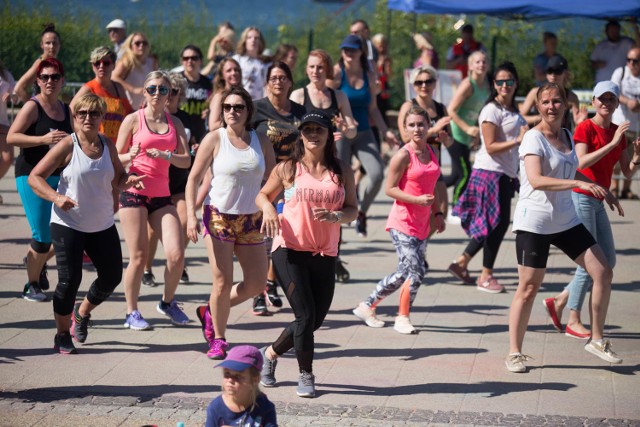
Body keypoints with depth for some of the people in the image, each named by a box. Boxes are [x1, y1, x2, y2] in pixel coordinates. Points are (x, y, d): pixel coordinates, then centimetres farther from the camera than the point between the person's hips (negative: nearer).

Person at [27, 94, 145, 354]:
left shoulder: (108, 146, 3)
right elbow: (34, 178, -11)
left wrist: (128, 181, -12)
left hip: (103, 225, 5)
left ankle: (82, 313, 36)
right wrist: (56, 197, -27)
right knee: (69, 280, -6)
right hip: (68, 224, -5)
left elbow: (117, 179, 11)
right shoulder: (68, 146, -11)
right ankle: (62, 334, 13)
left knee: (112, 276, 8)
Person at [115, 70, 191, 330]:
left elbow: (186, 160, 3)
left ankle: (168, 303, 17)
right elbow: (116, 158, 1)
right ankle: (131, 313, 10)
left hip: (162, 195, 4)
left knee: (177, 255, -7)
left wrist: (165, 155, -15)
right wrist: (131, 156, -20)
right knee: (139, 257, -4)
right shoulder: (133, 120, 1)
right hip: (134, 193, -3)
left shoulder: (174, 123, 12)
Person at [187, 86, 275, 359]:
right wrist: (191, 216, -12)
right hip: (219, 216, -4)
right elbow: (194, 178, -3)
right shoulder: (215, 139, -3)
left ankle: (211, 313, 25)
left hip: (251, 220, 4)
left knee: (257, 283, 2)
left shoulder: (261, 141, 5)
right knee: (223, 282, -7)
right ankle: (218, 340, 11)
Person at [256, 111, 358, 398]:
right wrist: (268, 208, -10)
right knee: (305, 315, -9)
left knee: (316, 319, 7)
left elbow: (353, 210, 8)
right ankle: (306, 377, 8)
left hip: (325, 255, 4)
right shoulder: (287, 168, 2)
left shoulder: (342, 172, 7)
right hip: (289, 250, -3)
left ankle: (270, 353, 31)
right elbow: (262, 195, 13)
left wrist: (334, 216, -14)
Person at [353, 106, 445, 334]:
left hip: (421, 225, 8)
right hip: (402, 223, -8)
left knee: (404, 274, 10)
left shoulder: (432, 153, 10)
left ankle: (367, 306, 23)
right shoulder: (403, 155, -12)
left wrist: (437, 213, 14)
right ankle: (403, 318, 9)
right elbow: (390, 189, -12)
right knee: (416, 272, -10)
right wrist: (417, 200, -22)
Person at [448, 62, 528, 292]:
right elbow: (491, 147, -16)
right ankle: (486, 276, 4)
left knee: (494, 224, 10)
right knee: (497, 223, -6)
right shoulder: (491, 110, -11)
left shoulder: (513, 111, 15)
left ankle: (461, 263, 20)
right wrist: (518, 141, -22)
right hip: (490, 172, -9)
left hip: (506, 174, 9)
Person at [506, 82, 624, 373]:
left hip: (566, 221, 7)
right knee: (529, 288, -4)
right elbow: (536, 180, -29)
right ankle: (514, 352, 9)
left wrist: (603, 191, 30)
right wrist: (579, 183, -36)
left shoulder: (567, 136, 9)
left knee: (603, 273, 2)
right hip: (534, 222, -7)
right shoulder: (534, 138, -13)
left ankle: (597, 340, 16)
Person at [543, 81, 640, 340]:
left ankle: (559, 302, 17)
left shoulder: (618, 132, 11)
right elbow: (582, 162, -24)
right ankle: (573, 322, 4)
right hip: (581, 198, -8)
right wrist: (613, 143, -26)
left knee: (609, 261, 9)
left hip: (598, 201, 8)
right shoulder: (585, 128, -9)